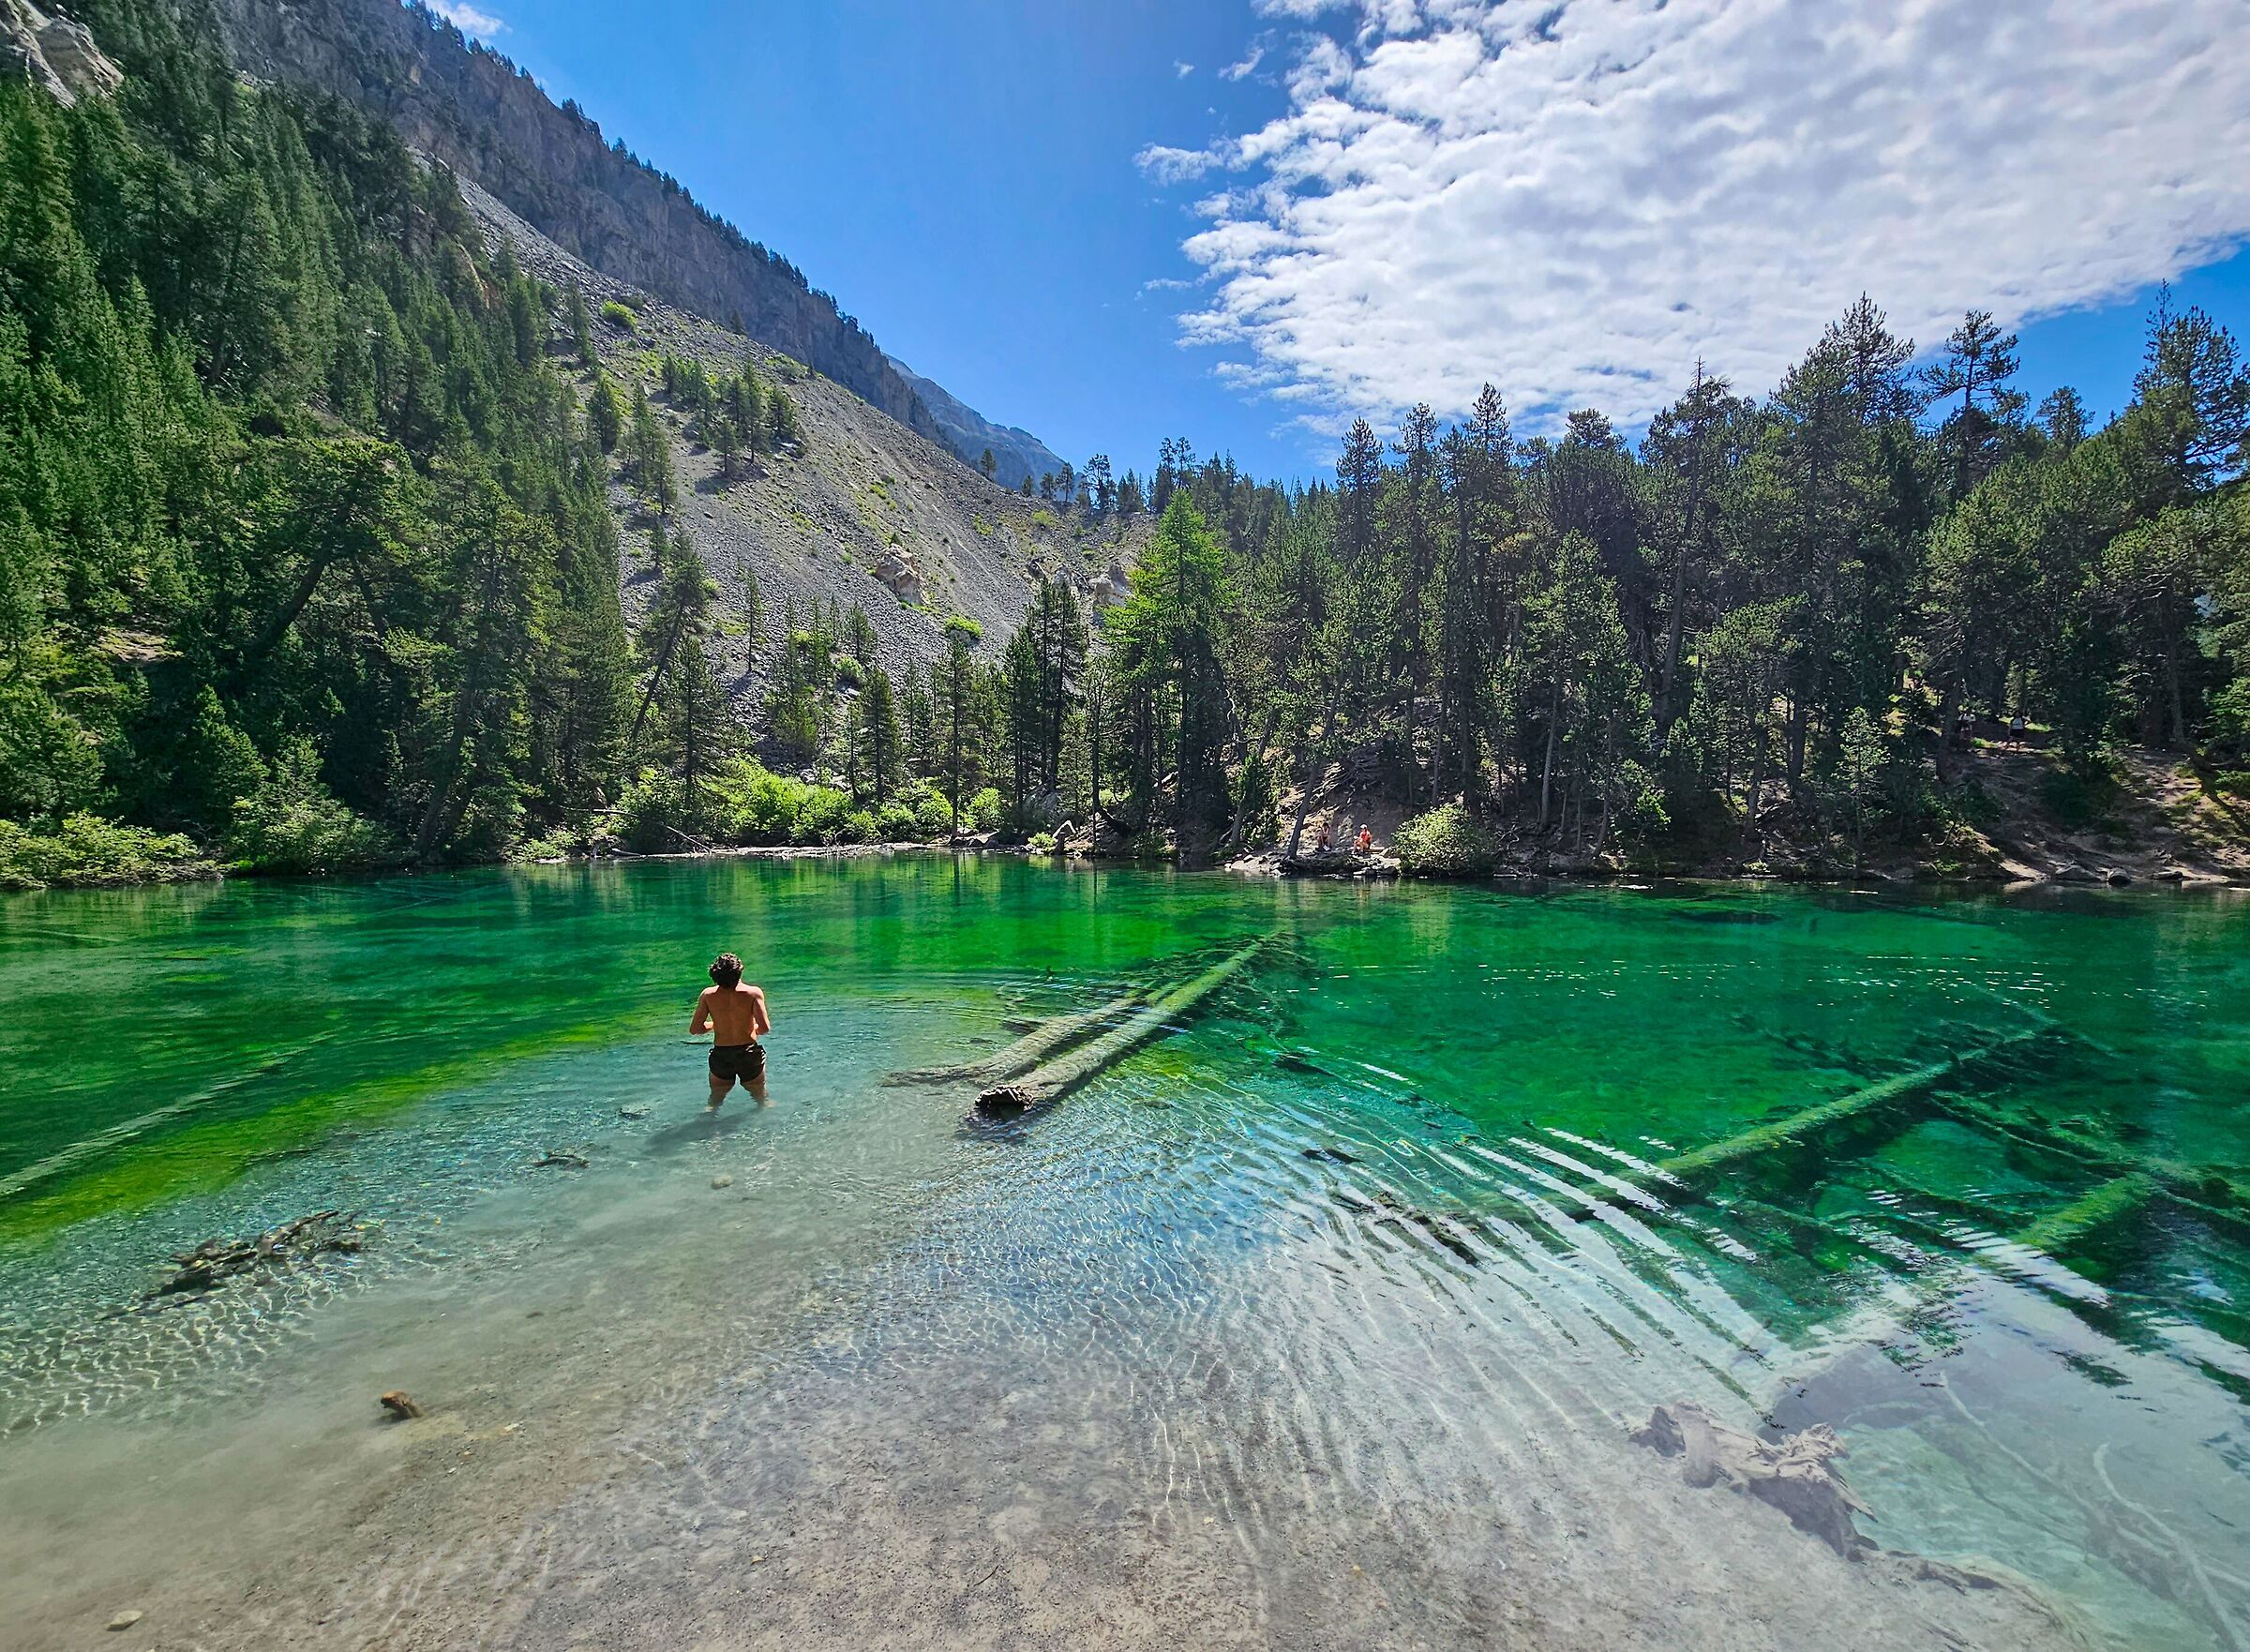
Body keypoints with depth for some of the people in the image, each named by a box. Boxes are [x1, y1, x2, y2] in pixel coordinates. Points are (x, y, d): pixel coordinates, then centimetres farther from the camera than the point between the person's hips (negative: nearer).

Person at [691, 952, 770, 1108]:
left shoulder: (708, 995, -6)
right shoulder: (754, 993, -13)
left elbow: (694, 1029, -4)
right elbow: (765, 1028, -17)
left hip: (720, 1056, 2)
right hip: (749, 1053, -1)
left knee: (715, 1100, 25)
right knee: (761, 1098, 21)